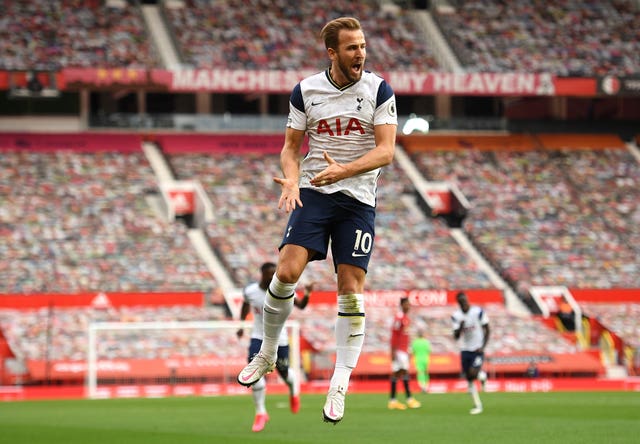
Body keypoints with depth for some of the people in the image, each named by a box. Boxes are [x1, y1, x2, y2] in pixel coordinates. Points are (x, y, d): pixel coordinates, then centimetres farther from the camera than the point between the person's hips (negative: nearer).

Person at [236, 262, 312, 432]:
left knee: (283, 372, 10)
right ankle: (260, 413, -4)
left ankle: (293, 390, 50)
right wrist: (241, 325, 14)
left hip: (279, 338, -1)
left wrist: (307, 294, -37)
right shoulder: (250, 291, -10)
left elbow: (301, 305, -18)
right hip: (258, 337, 1)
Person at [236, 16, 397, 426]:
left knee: (351, 289, -5)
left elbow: (386, 150, -9)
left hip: (359, 197, -1)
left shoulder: (379, 90, -2)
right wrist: (291, 179, -11)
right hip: (313, 192, 1)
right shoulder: (305, 91, 3)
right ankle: (267, 354, 5)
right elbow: (291, 147, 10)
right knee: (287, 270, -17)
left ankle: (340, 384, 2)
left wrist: (344, 170, -24)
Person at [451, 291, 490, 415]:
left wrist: (483, 347, -12)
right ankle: (477, 405, 14)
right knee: (469, 379, 4)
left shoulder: (478, 312, -10)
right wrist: (460, 327, -21)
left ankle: (483, 375, 13)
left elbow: (487, 330, -3)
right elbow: (456, 336, -1)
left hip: (478, 350, -4)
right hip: (465, 350, 4)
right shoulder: (456, 316, -1)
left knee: (473, 373, -23)